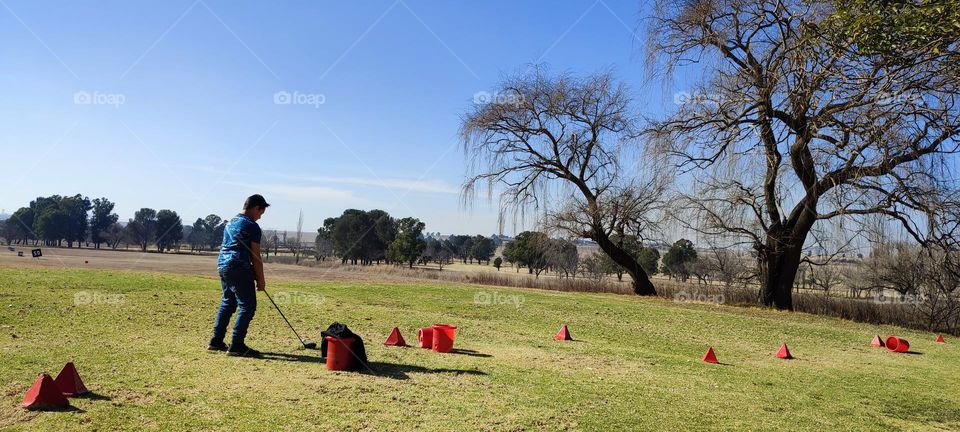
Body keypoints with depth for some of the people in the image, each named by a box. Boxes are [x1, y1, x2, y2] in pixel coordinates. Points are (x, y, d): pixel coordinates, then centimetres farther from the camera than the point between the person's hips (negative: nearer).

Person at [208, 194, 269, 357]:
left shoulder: (230, 222, 18)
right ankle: (236, 346, -6)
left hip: (222, 265, 9)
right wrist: (261, 279, -3)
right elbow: (255, 256, -10)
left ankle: (216, 341, 21)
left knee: (227, 303, 19)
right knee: (248, 306, -5)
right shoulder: (252, 226, -9)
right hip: (239, 269, -9)